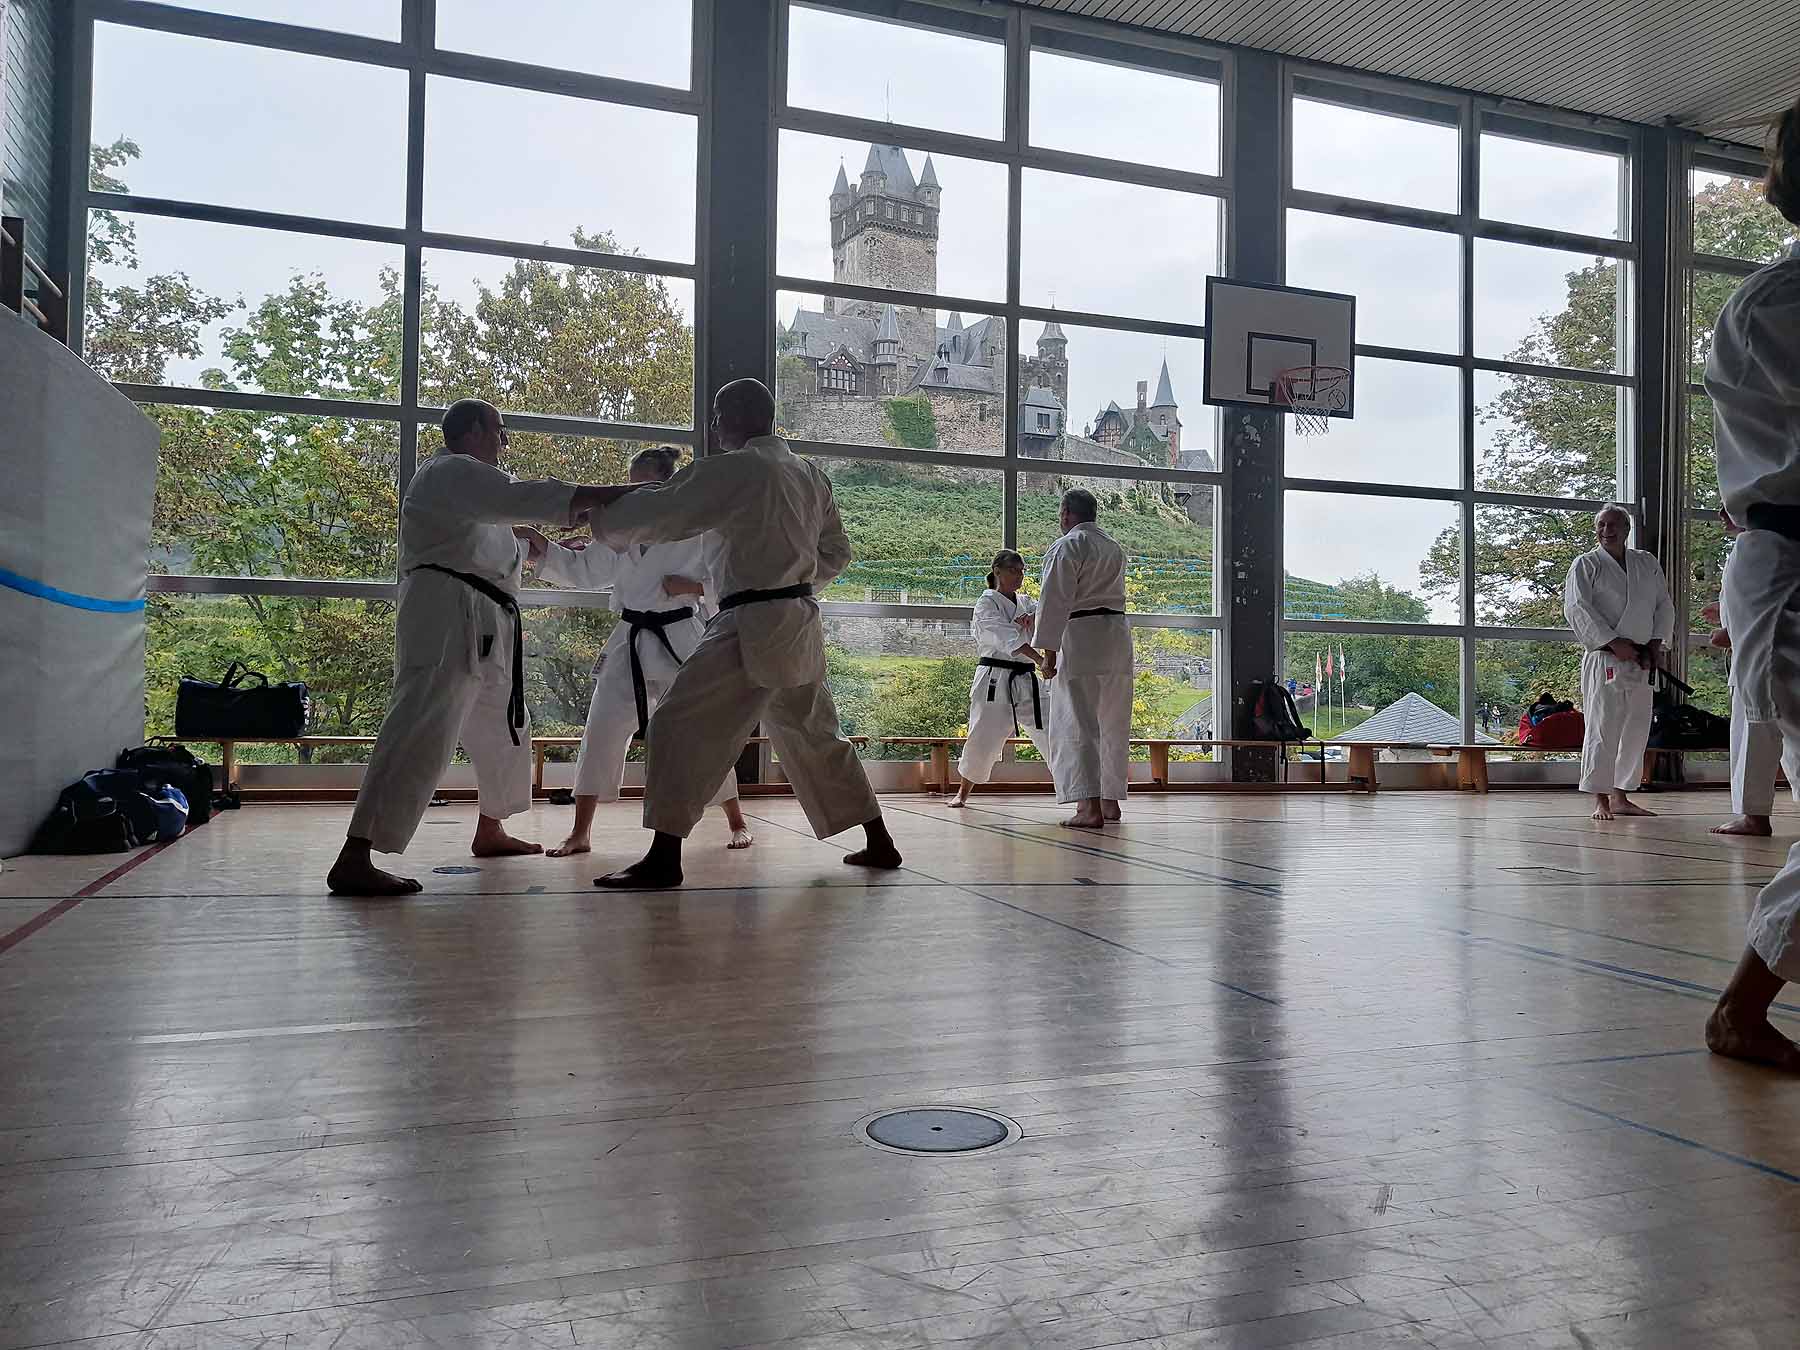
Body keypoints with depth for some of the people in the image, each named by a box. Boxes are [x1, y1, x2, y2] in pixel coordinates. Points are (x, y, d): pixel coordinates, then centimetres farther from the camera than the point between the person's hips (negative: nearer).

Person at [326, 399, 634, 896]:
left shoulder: (468, 478, 27)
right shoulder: (450, 471, -7)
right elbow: (521, 499, -21)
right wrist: (612, 496, -23)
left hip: (483, 622, 11)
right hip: (448, 616, -11)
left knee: (503, 723, 22)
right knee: (423, 727, -21)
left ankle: (490, 831, 39)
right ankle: (353, 860, -27)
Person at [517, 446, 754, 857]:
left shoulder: (697, 528, -6)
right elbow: (584, 570, 8)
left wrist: (692, 585, -18)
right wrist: (545, 549, -3)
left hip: (680, 642, -4)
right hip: (629, 644, 4)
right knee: (601, 731, -3)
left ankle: (737, 823, 22)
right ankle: (580, 834, 7)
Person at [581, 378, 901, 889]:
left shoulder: (735, 470, -11)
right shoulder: (811, 474, 13)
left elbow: (658, 513, -8)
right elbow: (836, 552, 20)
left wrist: (603, 523, 8)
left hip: (756, 626, -8)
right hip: (802, 623, 8)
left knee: (681, 724, -7)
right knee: (816, 737, 20)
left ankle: (663, 858, -11)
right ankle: (880, 843, 27)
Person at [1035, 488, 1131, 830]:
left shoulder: (1067, 546, -7)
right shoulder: (1114, 548, 18)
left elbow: (1056, 600, -13)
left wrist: (1049, 651, -12)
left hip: (1081, 638, -8)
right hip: (1117, 636, 8)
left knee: (1077, 725, -8)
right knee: (1113, 725, 15)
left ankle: (1090, 807, -18)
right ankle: (1111, 802, 23)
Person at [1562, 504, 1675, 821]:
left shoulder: (1646, 563, 15)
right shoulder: (1586, 564, -1)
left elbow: (1664, 605, 16)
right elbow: (1578, 608, -11)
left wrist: (1656, 643, 2)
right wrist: (1614, 642, -16)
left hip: (1641, 661, 6)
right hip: (1605, 659, -6)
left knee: (1637, 729, 10)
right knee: (1603, 728, -10)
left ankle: (1620, 797, 20)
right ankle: (1600, 800, -5)